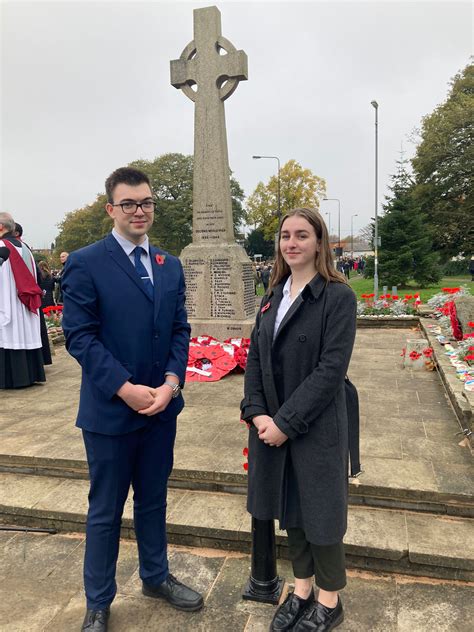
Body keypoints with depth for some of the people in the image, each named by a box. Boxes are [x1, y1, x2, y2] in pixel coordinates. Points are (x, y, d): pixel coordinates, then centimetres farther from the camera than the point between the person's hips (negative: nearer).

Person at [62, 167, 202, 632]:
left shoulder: (170, 266, 7)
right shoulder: (86, 263, -9)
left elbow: (180, 329, 5)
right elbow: (79, 336, -13)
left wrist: (171, 382, -10)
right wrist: (126, 389, -19)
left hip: (161, 405, 5)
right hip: (110, 409, -4)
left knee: (153, 500, 21)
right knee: (105, 511, 12)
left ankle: (155, 577, 43)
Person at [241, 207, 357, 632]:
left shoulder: (338, 296, -12)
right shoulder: (273, 296, 7)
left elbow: (332, 368, -18)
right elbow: (255, 357, 5)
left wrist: (286, 422, -19)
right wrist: (257, 413, -8)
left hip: (315, 428, -5)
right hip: (271, 424, 6)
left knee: (319, 510, 11)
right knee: (289, 507, 18)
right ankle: (302, 589, 40)